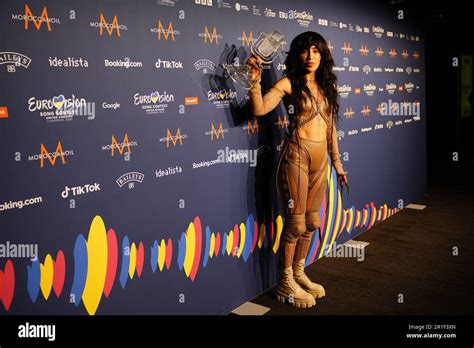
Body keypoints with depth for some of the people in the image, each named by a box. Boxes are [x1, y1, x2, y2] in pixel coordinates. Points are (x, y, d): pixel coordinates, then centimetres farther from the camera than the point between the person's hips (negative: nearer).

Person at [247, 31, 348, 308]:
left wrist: (337, 163, 18)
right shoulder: (289, 83, -4)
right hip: (297, 155, -6)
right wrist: (255, 79, -28)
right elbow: (259, 109, -17)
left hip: (321, 159, 7)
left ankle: (299, 273, 30)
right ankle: (285, 283, 14)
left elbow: (330, 127, 17)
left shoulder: (326, 86, 14)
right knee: (296, 222, -1)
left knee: (312, 221, 12)